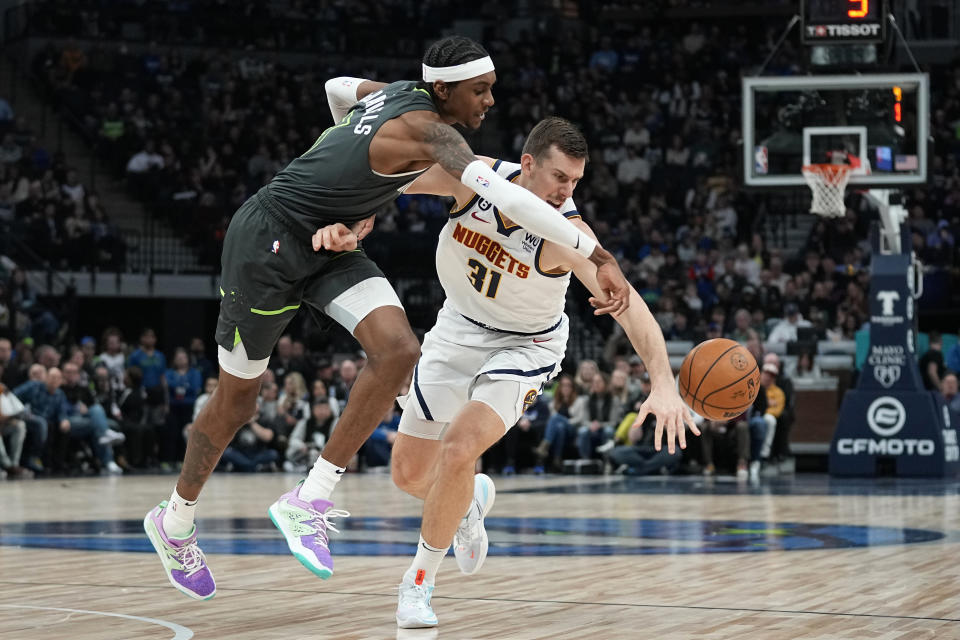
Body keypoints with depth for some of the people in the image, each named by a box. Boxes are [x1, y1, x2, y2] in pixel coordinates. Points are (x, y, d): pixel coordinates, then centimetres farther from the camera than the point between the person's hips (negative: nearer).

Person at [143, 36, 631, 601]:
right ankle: (174, 523, 33)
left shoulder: (399, 93, 1)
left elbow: (338, 88, 23)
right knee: (237, 400, 8)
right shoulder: (427, 130, -26)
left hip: (326, 242, 8)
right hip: (267, 241, -8)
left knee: (398, 349, -17)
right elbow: (507, 197, -39)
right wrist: (600, 256, -40)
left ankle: (309, 501, -9)